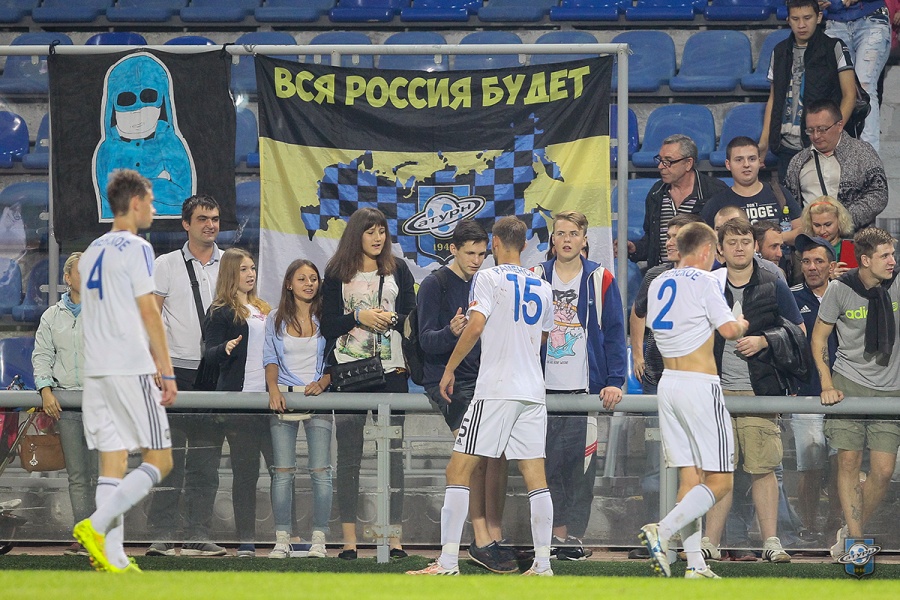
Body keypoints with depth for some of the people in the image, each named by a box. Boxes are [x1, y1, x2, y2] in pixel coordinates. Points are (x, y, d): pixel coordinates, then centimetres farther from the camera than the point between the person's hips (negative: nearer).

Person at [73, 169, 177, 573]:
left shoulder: (92, 252, 17)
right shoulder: (136, 248, -7)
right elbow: (148, 313, -10)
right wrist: (167, 372, -7)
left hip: (96, 371, 8)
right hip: (132, 369, -8)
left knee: (113, 461, 5)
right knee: (159, 460, -3)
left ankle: (113, 557, -1)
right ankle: (96, 526, -17)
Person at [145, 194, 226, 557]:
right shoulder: (166, 265, 4)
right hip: (176, 370, -2)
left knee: (206, 459, 5)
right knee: (169, 458, -5)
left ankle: (198, 537, 9)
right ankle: (161, 537, -3)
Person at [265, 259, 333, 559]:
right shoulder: (276, 320, 10)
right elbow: (270, 359, 5)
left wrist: (322, 383, -11)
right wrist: (274, 388, -12)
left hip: (317, 397, -1)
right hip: (284, 396, 1)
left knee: (321, 471, -7)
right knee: (282, 472, -4)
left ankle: (319, 539, -5)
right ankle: (283, 538, -2)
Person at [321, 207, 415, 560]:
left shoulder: (398, 270, 11)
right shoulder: (337, 273, 8)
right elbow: (328, 324, 2)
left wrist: (391, 318, -13)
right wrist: (359, 317, -13)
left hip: (390, 371, 1)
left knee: (393, 452, -2)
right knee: (348, 454, -1)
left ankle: (395, 536, -2)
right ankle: (348, 539, 0)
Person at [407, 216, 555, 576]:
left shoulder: (489, 278, -3)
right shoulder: (543, 287, 14)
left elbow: (475, 327, -13)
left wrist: (449, 370, -4)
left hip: (496, 390, -6)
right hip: (533, 391, 6)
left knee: (459, 470, -3)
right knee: (534, 475, 4)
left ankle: (448, 562, -9)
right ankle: (543, 563, -1)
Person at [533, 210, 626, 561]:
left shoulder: (600, 281, 5)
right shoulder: (536, 279, 10)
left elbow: (614, 334, 3)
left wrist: (614, 382, -6)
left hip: (587, 388, -2)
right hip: (544, 388, 2)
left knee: (581, 464, -3)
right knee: (550, 463, -2)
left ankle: (574, 536, 1)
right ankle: (557, 531, 4)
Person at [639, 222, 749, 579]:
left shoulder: (657, 284, 13)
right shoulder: (703, 281, -8)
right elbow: (728, 330, -13)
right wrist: (742, 325, 10)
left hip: (667, 384, 7)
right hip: (699, 385, -7)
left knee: (689, 479, 7)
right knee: (719, 482, -5)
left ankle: (695, 563, 2)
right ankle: (662, 531, -21)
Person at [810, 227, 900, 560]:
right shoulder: (840, 289, -5)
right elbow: (818, 337, 5)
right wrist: (827, 384, -4)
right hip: (848, 383, -1)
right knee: (848, 462, -4)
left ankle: (851, 532, 16)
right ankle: (855, 540, 3)